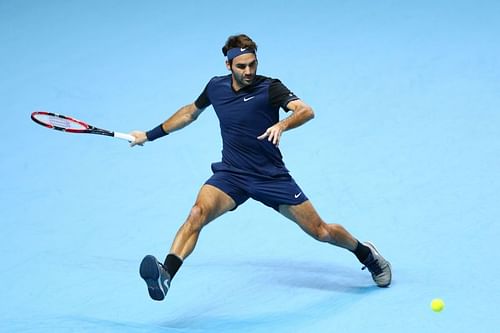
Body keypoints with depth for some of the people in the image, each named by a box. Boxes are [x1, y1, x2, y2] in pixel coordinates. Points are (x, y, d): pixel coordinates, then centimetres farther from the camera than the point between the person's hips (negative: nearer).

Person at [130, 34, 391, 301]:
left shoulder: (270, 87, -13)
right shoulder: (216, 87, 1)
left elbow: (306, 111, -29)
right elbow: (190, 113, 21)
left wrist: (282, 124, -49)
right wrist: (150, 135, 25)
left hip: (272, 177, -2)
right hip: (230, 174, 2)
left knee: (320, 231, 3)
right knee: (198, 213, -28)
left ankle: (367, 254, 32)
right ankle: (164, 276, -41)